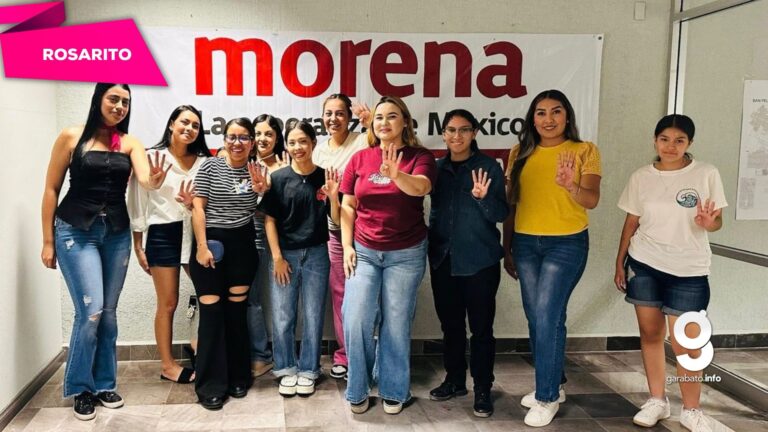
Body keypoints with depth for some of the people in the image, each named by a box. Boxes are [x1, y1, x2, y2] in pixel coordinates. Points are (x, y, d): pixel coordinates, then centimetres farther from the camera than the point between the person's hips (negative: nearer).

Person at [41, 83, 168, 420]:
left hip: (117, 233, 3)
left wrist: (156, 181, -40)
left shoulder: (130, 143, 2)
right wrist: (48, 241, -3)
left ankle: (104, 383, 25)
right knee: (91, 311, -9)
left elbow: (144, 180, -15)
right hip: (76, 231, -3)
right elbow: (51, 190, -2)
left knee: (108, 312, 10)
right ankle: (80, 387, 11)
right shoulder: (71, 137, -4)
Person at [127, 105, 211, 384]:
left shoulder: (204, 161, 6)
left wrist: (194, 204, -15)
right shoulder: (152, 157, -3)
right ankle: (167, 365, 17)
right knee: (168, 303, 4)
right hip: (163, 234, -3)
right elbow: (138, 204, -2)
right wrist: (138, 246, -3)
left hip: (194, 233, 4)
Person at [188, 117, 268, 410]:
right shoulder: (210, 166, -3)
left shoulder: (256, 170, 7)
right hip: (211, 243, -3)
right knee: (212, 312, -4)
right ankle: (210, 386, 4)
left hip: (242, 245, 3)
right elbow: (198, 207, -6)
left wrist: (263, 191, -9)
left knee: (237, 310, 7)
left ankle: (238, 377, 21)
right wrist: (202, 246, -14)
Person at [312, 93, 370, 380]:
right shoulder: (319, 150, 12)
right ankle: (344, 354, 23)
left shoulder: (362, 142, -7)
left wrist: (372, 124, -28)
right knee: (339, 292, 11)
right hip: (331, 230, 5)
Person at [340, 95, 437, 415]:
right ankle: (358, 389, 14)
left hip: (406, 253, -2)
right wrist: (347, 247, -2)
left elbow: (421, 187, -26)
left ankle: (393, 390, 23)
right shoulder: (360, 158, 2)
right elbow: (348, 206, 5)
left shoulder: (420, 157, -5)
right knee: (355, 319, -5)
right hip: (364, 251, 2)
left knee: (396, 323, 6)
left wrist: (396, 175, -46)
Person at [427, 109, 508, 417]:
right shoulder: (437, 167, 5)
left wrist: (483, 198, -27)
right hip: (443, 258, 4)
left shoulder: (489, 167, -6)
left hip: (480, 260, -4)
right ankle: (454, 379, 28)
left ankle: (483, 389, 14)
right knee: (450, 323, 13)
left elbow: (501, 214, -10)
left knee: (481, 326, 2)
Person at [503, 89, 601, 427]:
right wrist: (507, 249, 10)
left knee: (548, 316, -8)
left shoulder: (585, 151, -3)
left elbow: (592, 200, -14)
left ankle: (547, 397, 6)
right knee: (535, 318, 10)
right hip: (525, 243, 4)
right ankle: (553, 384, 28)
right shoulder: (520, 154, 7)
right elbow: (510, 204, 11)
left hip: (567, 243, -4)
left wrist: (571, 186, -36)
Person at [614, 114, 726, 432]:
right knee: (650, 334, 9)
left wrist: (708, 223, -23)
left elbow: (716, 222, 0)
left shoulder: (706, 174, -4)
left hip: (688, 271, -2)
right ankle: (657, 401, 25)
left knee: (684, 343, -3)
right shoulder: (641, 177, 2)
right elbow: (631, 223, 8)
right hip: (644, 266, 2)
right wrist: (620, 262, 8)